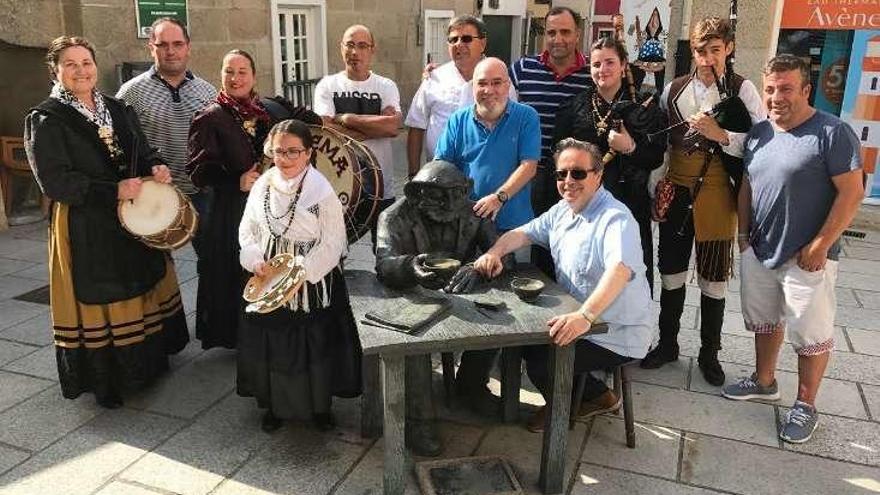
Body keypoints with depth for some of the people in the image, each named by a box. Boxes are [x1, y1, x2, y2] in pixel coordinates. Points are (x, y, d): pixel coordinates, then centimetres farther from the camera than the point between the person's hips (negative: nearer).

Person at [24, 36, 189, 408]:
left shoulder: (117, 109, 8)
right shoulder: (46, 121, -9)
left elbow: (142, 152, 15)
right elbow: (53, 181, -16)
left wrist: (155, 167, -8)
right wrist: (113, 191, -22)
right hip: (86, 230, -6)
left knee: (144, 289, 14)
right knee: (100, 299, 3)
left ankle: (150, 359, 33)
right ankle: (106, 378, 19)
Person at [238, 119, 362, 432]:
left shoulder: (322, 191, -15)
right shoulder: (262, 186, -1)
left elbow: (332, 244, -14)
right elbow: (247, 230, 9)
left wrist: (300, 270, -19)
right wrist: (255, 260, -7)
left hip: (313, 281, -4)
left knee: (316, 342, 7)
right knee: (271, 343, 12)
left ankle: (320, 404, 29)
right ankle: (275, 404, 32)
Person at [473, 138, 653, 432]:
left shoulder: (616, 219, -24)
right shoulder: (562, 212, 4)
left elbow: (619, 270, -40)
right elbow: (524, 233, 10)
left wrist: (584, 316, -54)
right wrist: (495, 252, -12)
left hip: (616, 337, -9)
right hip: (576, 321, 9)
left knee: (541, 365, -18)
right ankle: (595, 397, 21)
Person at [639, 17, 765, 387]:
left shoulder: (742, 90, -4)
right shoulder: (673, 89, 7)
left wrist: (720, 134, -24)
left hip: (716, 193, -3)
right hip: (675, 190, 3)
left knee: (713, 278, 7)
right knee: (671, 272, 11)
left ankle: (709, 353, 24)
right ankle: (667, 344, 28)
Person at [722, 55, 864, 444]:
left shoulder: (833, 132, -13)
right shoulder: (758, 133, 7)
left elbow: (852, 192, -16)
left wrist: (820, 246, -17)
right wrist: (744, 232, 10)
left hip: (806, 258, -6)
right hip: (759, 252, 6)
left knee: (811, 334, 6)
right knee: (765, 321, 20)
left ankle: (805, 405, 22)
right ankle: (764, 381, 39)